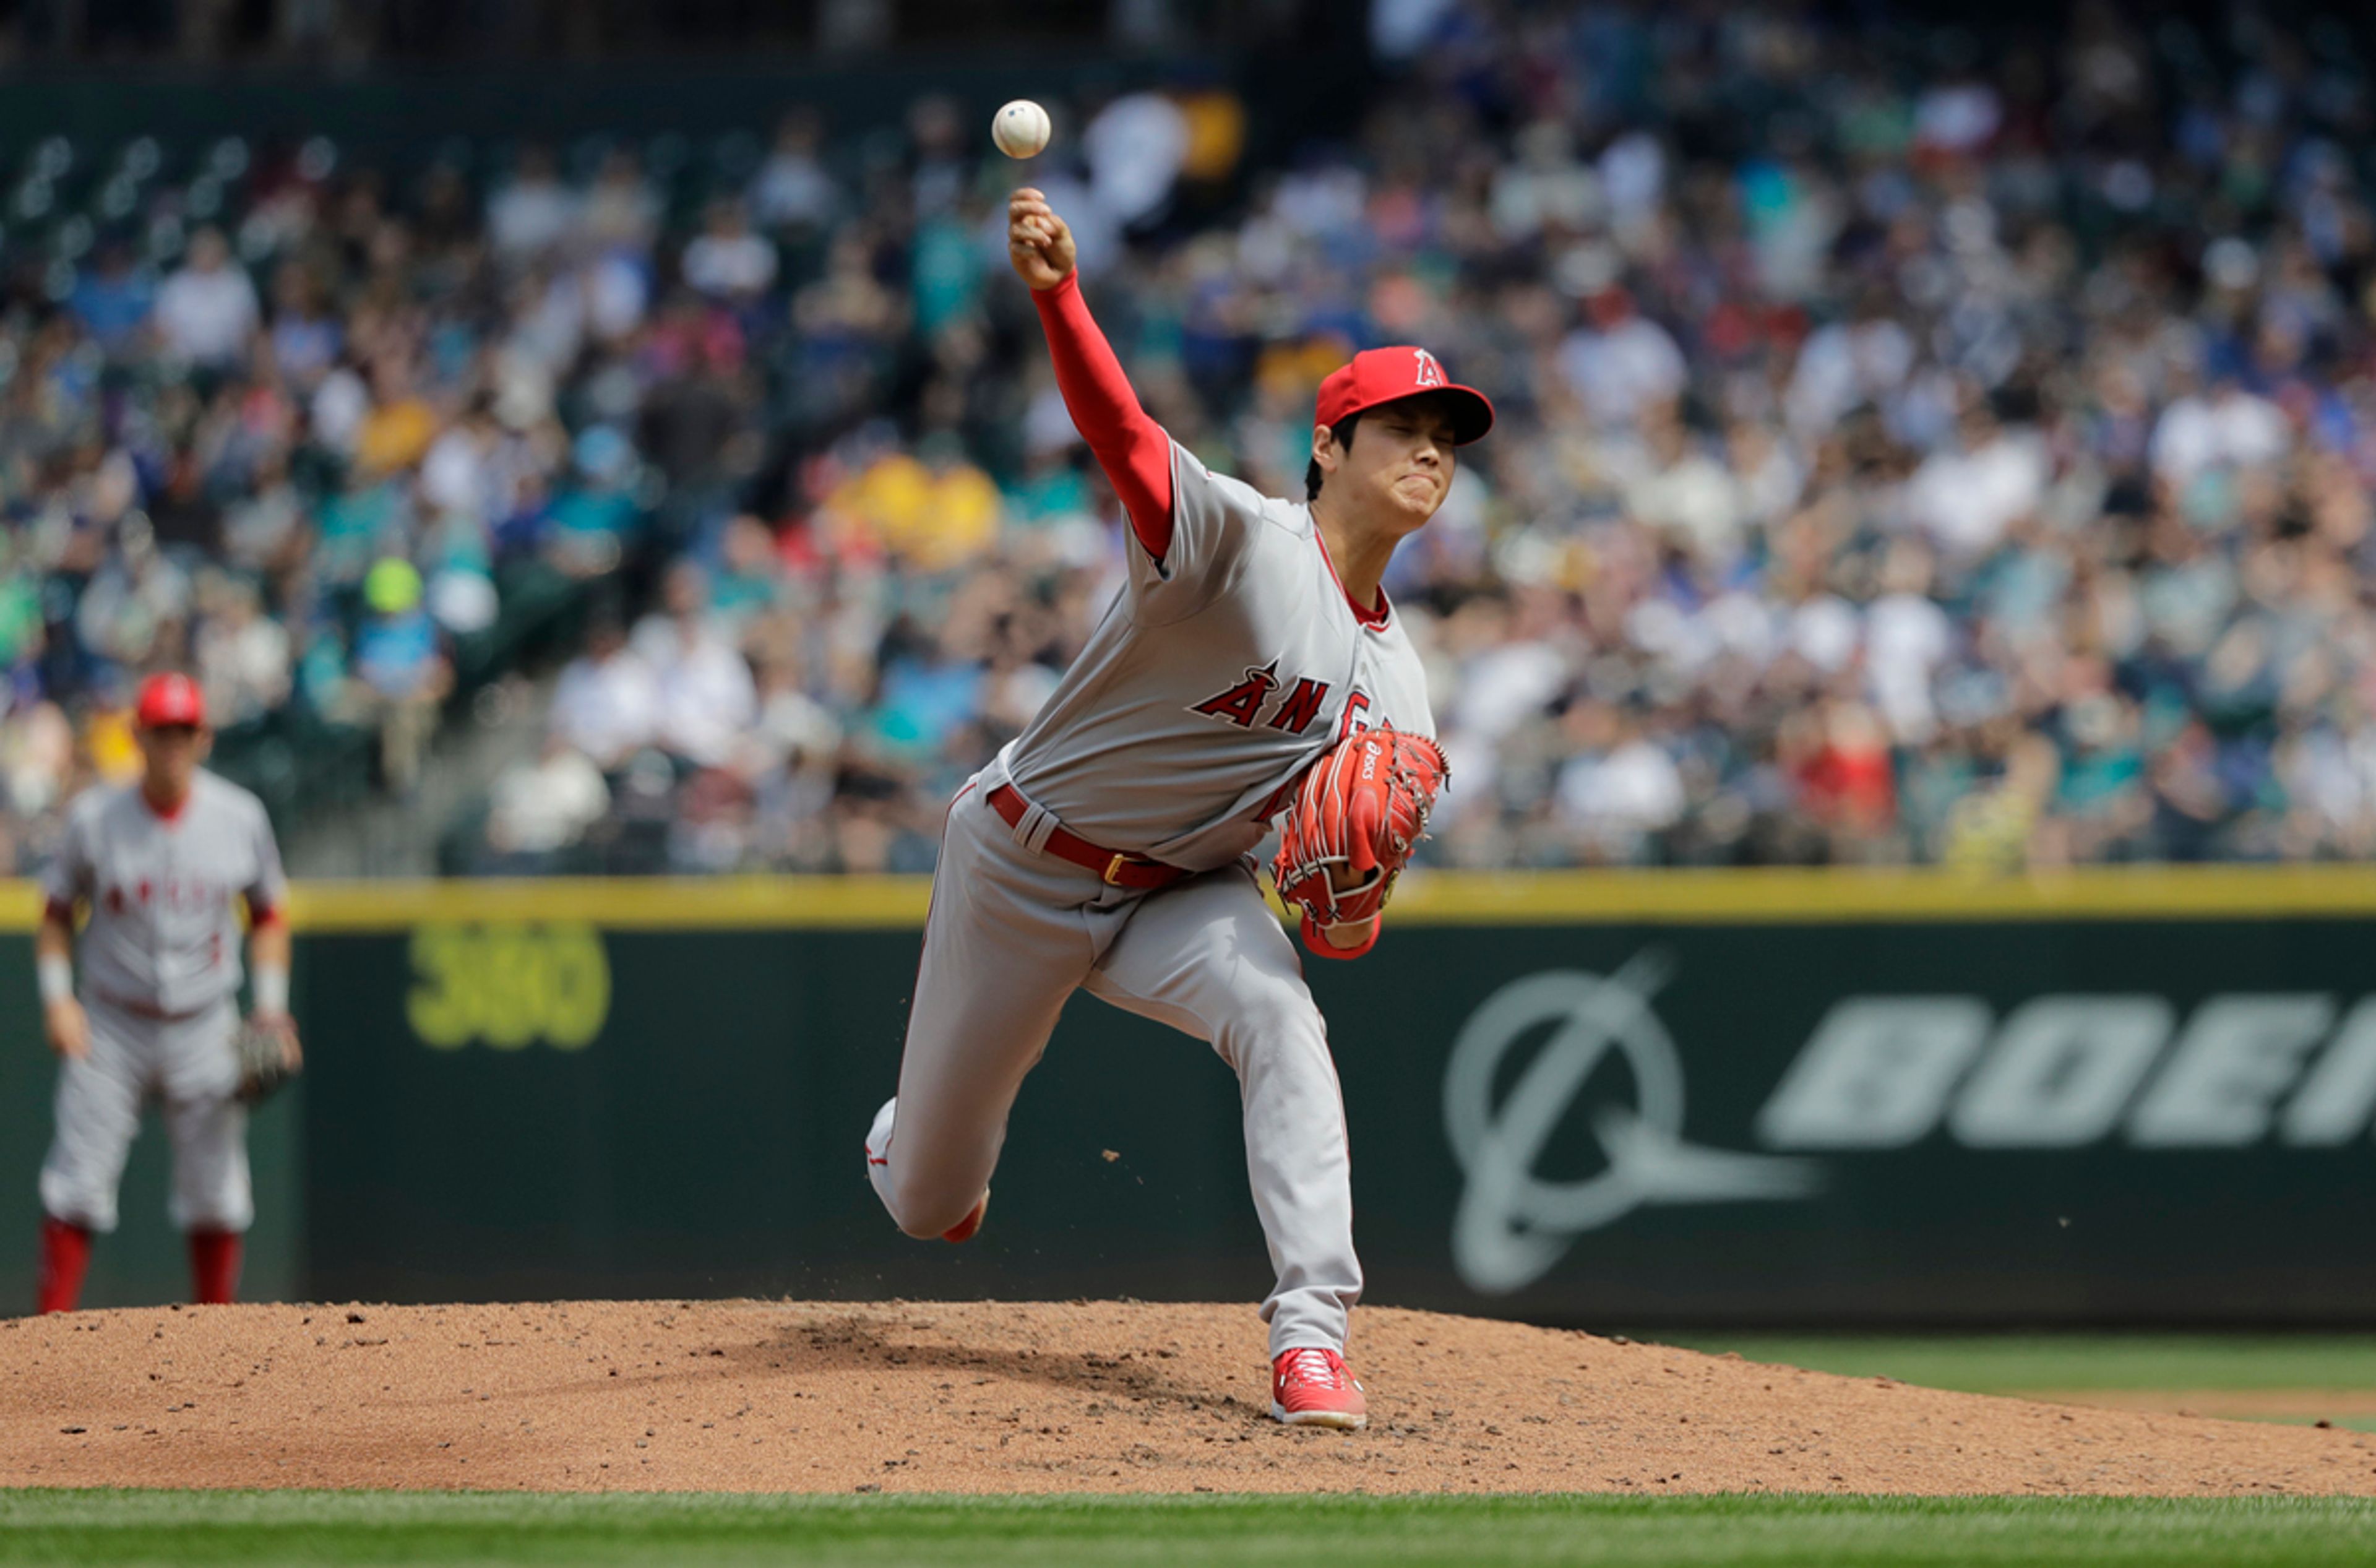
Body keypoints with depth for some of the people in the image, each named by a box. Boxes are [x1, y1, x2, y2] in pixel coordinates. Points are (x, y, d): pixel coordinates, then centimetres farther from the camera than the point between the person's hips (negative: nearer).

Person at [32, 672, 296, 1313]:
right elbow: (56, 914, 5)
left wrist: (271, 1006, 0)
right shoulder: (94, 819, -5)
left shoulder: (241, 818, -1)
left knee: (214, 1194, 4)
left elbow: (268, 915, 11)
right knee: (78, 1182, -8)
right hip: (110, 1026, -1)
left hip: (205, 1030, 1)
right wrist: (57, 999, -8)